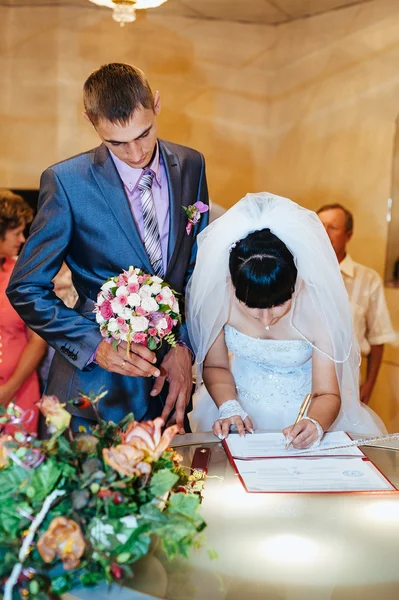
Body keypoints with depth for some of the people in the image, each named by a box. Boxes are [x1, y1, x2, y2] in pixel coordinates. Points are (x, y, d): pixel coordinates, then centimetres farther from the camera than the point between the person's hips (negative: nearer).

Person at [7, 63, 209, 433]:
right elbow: (26, 290, -7)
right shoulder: (66, 182, -12)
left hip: (170, 376, 4)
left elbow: (199, 268, 6)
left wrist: (184, 345, -5)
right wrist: (95, 345, -19)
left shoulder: (191, 166, 1)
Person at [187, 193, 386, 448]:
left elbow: (327, 394, -16)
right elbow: (215, 365, -3)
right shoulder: (216, 298, -19)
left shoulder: (318, 309, -23)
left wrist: (315, 424, -36)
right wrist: (229, 409, -19)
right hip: (243, 409, 0)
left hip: (305, 413, 0)